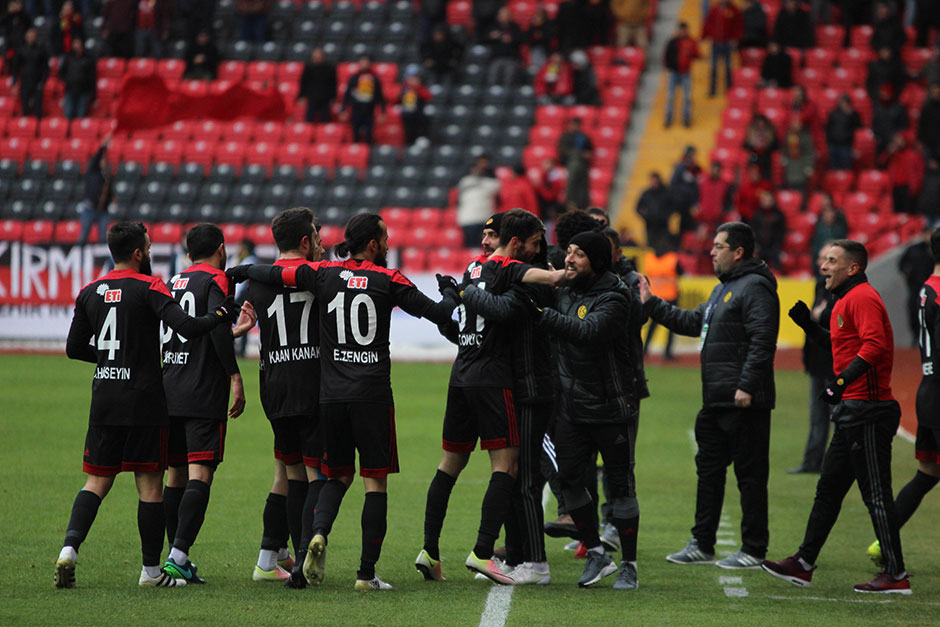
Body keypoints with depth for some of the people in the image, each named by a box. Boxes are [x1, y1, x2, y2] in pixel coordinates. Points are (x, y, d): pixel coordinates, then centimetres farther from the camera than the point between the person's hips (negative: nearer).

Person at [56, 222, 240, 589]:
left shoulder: (90, 292, 7)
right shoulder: (148, 287, -9)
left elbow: (74, 348, 11)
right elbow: (187, 327, -20)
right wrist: (222, 315, -3)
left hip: (104, 401, 5)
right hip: (143, 400, -5)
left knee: (97, 481, 9)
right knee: (150, 484, 2)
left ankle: (69, 548, -11)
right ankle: (151, 570, 5)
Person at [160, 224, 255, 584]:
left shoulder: (173, 283, 17)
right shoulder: (216, 280, -4)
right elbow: (216, 328, -19)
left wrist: (237, 330, 38)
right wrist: (235, 377, -16)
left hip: (169, 391, 7)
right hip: (204, 394, -7)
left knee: (176, 474, 11)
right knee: (200, 474, -9)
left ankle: (176, 556, 12)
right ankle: (178, 556, -20)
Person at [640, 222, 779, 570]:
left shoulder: (755, 288, -13)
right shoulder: (723, 288, 20)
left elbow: (762, 342, -20)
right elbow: (693, 322, 29)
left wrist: (747, 387, -25)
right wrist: (652, 304, 28)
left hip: (743, 403, -11)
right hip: (715, 401, 11)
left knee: (750, 475, -5)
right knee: (709, 470, 14)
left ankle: (754, 550, -1)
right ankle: (702, 545, 21)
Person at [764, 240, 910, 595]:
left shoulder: (862, 297, -13)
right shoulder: (847, 300, 20)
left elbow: (874, 344, -26)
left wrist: (843, 380, -31)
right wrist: (810, 328, 21)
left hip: (867, 410, -11)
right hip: (853, 413, 11)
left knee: (876, 493, -7)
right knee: (829, 488, 14)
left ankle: (896, 576, -4)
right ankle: (803, 565, 19)